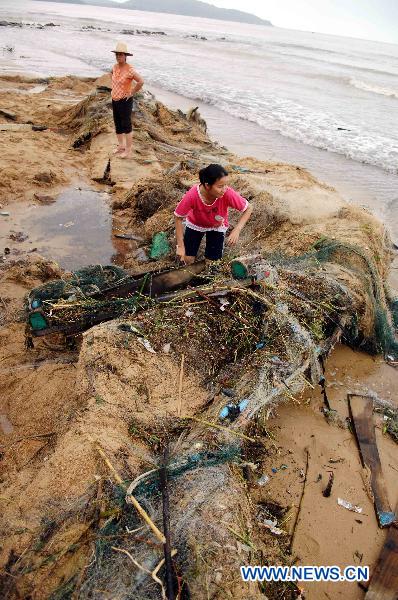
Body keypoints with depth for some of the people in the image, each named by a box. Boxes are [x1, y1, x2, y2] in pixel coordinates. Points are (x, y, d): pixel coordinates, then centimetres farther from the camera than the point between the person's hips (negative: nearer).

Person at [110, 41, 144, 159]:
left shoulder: (129, 69, -19)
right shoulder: (115, 66, 5)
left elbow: (141, 81, -27)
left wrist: (131, 93, -20)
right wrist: (114, 89, 17)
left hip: (125, 101, -8)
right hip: (115, 100, 8)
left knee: (126, 126, -2)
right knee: (117, 125, 16)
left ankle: (128, 151, 5)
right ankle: (121, 146, 31)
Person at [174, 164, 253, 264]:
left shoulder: (228, 194, -37)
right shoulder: (192, 195, -38)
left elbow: (248, 209, -23)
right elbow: (178, 217, -22)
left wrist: (236, 230, -37)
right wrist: (180, 246, -23)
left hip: (217, 226, 1)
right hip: (195, 224, 0)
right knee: (188, 260, 0)